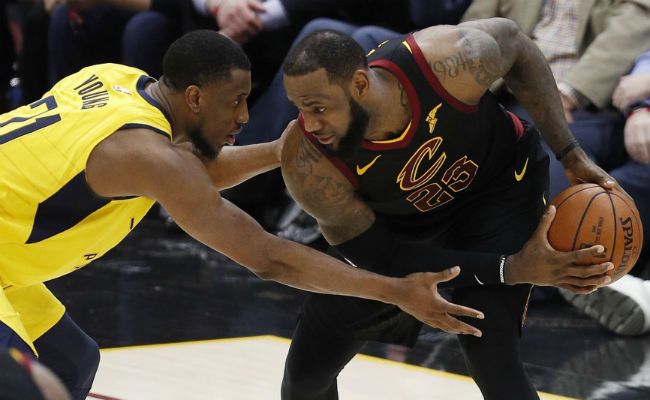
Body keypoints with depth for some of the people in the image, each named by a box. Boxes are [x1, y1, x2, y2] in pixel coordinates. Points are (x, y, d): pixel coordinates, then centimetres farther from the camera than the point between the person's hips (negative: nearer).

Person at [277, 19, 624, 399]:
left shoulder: (453, 60, -37)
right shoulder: (307, 165, -35)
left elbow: (512, 40, -12)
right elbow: (380, 258, -25)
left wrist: (571, 154, -14)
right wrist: (510, 270, -31)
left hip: (499, 185, -1)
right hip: (397, 223, 2)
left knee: (490, 357, -23)